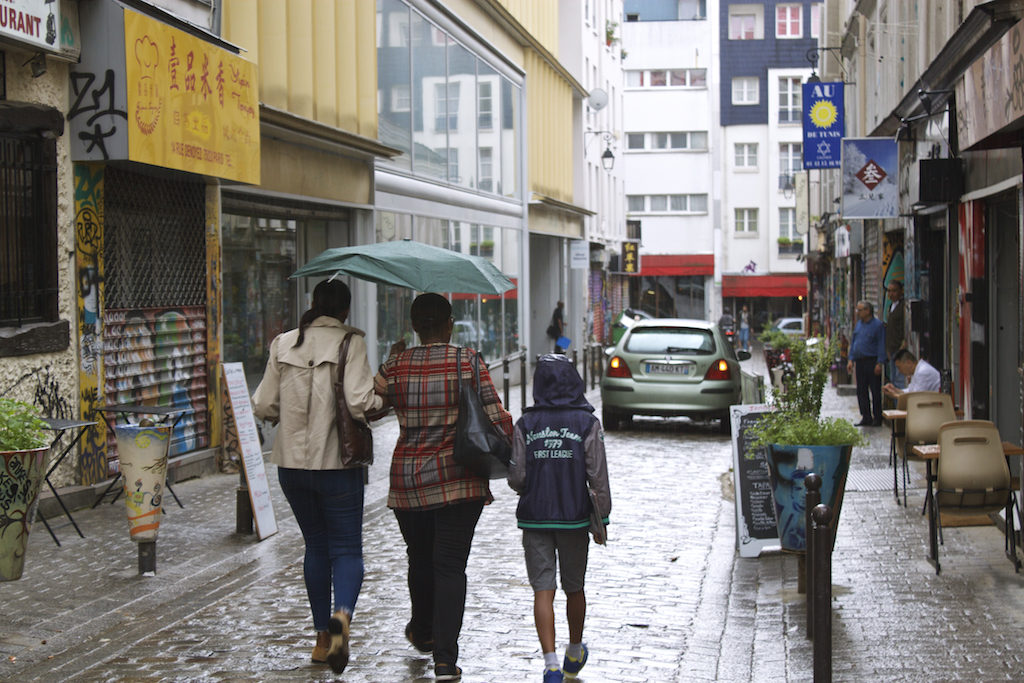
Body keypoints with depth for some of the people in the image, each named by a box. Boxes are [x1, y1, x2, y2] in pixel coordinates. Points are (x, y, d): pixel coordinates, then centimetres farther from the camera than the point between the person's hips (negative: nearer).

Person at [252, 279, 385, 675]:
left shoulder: (283, 344, 4)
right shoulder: (350, 342, -8)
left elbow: (263, 406, 5)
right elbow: (360, 402, -20)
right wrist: (381, 401, 1)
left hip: (292, 463, 4)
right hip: (337, 464, -4)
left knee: (315, 546, 18)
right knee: (347, 548, 5)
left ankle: (323, 635, 22)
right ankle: (342, 614, -23)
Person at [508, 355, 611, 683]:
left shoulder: (525, 424, -3)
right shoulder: (587, 423, -5)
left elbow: (516, 477, -5)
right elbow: (598, 476, -6)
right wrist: (602, 519, 3)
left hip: (534, 519, 0)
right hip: (574, 519, 0)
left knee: (543, 591, 1)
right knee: (574, 588, 17)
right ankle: (574, 654, 34)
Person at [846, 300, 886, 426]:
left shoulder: (878, 325, -7)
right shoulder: (859, 324, 15)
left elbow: (881, 345, -10)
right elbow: (853, 342, 20)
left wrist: (880, 363, -15)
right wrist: (851, 359, 12)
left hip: (872, 362, -7)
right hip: (860, 362, 7)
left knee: (875, 391, -3)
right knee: (861, 391, 7)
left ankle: (877, 418, 3)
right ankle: (866, 418, 14)